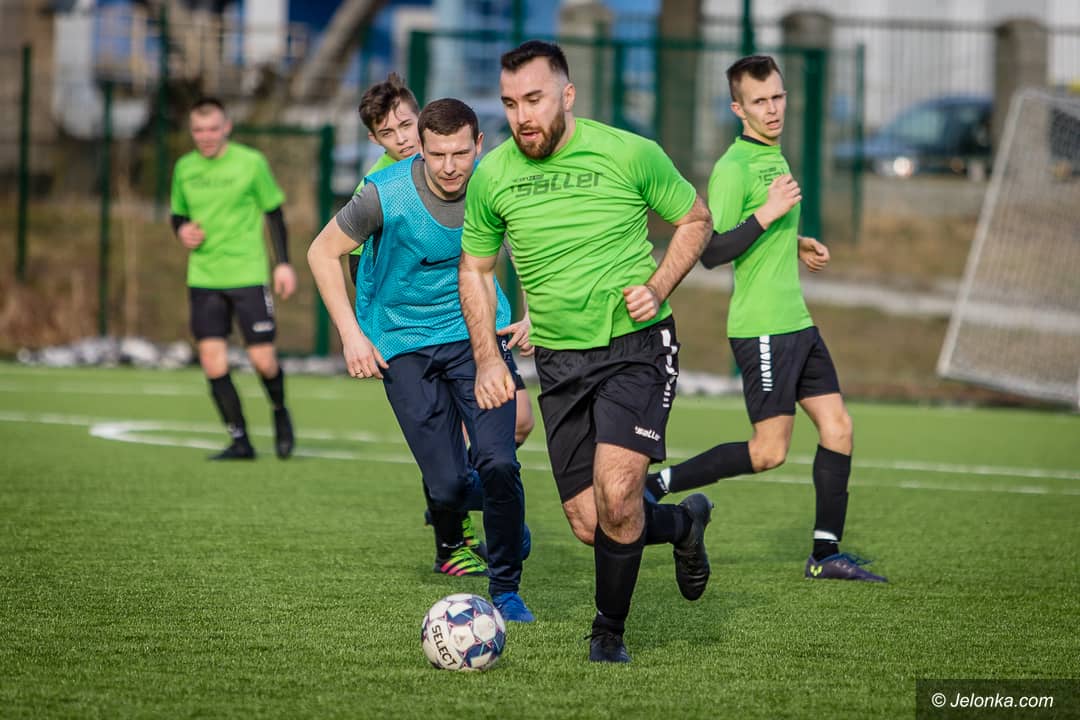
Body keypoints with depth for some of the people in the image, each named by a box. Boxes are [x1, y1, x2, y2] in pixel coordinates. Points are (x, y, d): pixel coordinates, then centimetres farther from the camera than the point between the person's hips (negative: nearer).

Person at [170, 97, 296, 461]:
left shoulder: (251, 162, -4)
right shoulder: (185, 168, 7)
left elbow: (274, 212, 3)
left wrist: (283, 263, -3)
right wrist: (182, 230, -3)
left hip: (248, 276, -3)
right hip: (203, 278, 3)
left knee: (262, 359, -6)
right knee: (212, 361, -6)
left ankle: (280, 413, 25)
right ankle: (239, 441, 4)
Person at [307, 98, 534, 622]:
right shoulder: (385, 195, -20)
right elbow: (323, 253, -5)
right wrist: (351, 334, -10)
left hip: (477, 332, 1)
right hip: (403, 340, -1)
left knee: (498, 464, -16)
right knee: (448, 485, -7)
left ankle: (505, 589, 3)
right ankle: (450, 536, 32)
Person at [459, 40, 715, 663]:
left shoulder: (631, 155, -9)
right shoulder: (493, 176, -1)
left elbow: (696, 220, 6)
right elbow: (475, 268, 13)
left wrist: (658, 287, -9)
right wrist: (487, 358, 2)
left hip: (636, 345, -4)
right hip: (560, 359, 4)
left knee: (615, 502, -20)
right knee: (591, 527, 2)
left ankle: (610, 633, 4)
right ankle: (684, 523, 34)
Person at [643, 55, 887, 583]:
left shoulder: (774, 155, 15)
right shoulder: (732, 168, -15)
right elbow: (710, 252, -21)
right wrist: (768, 214, -26)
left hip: (797, 322, 9)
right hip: (762, 327, -9)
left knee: (837, 426, 5)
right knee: (768, 452, -8)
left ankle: (826, 555, 9)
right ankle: (656, 485, 2)